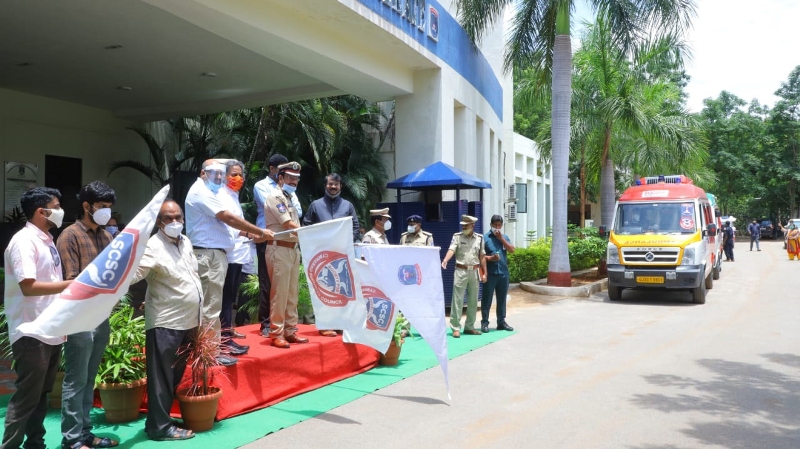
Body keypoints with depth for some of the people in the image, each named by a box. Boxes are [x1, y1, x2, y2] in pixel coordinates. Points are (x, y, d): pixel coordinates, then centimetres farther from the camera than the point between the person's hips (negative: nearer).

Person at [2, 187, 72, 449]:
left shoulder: (47, 241, 13)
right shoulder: (24, 240, -13)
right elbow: (29, 287, -23)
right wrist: (73, 284, -21)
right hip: (31, 333, -8)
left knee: (41, 394, 16)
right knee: (26, 396, -1)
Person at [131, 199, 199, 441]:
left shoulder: (185, 242, 9)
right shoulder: (154, 246, -15)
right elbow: (133, 274, -28)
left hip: (188, 321, 8)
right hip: (165, 323, -8)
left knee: (175, 375, 17)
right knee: (162, 377, 0)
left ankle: (160, 419, 29)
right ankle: (160, 426, 10)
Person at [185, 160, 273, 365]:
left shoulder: (206, 193, 22)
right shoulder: (201, 192, -12)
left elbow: (222, 221, 21)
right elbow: (228, 218, -17)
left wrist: (248, 233, 9)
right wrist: (260, 232, -12)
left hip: (213, 253, 11)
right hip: (208, 254, -11)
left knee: (211, 303, 14)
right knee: (211, 305, -7)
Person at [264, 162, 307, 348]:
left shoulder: (290, 199, 19)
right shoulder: (275, 198, -8)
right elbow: (289, 225, -15)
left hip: (293, 249, 9)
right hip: (279, 249, -9)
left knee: (292, 294, 11)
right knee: (279, 293, -5)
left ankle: (290, 331, 18)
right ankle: (276, 334, 1)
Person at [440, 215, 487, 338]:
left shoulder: (479, 238, 8)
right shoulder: (457, 236, -1)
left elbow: (482, 256, 10)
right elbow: (451, 249, -17)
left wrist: (484, 273, 7)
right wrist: (445, 261, -36)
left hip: (474, 271, 4)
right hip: (461, 271, -4)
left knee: (473, 300, 10)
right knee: (457, 299, -4)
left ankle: (469, 327, 21)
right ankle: (455, 328, 1)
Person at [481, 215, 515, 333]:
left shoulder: (504, 237, 12)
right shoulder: (485, 238, -2)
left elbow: (512, 250, -1)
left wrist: (501, 238, -6)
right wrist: (490, 258, -21)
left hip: (503, 273, 4)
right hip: (490, 273, -4)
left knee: (502, 299, 11)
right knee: (487, 298, 0)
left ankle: (501, 322, 19)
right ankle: (484, 322, 7)